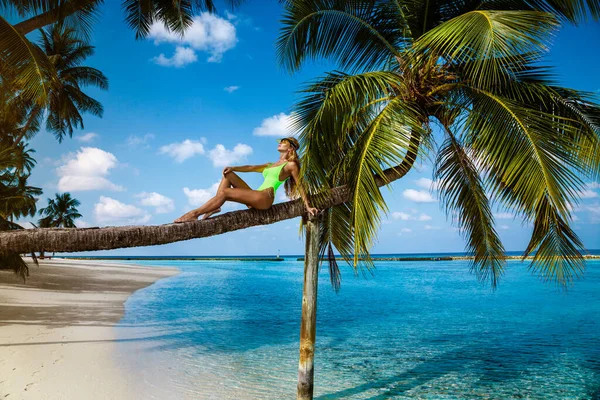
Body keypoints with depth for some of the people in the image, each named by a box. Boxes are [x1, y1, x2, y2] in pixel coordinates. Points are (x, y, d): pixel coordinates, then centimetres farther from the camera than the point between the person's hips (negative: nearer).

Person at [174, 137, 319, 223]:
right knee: (228, 174, 6)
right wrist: (233, 168, 2)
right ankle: (214, 206, -12)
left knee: (225, 192, -20)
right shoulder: (271, 165, 29)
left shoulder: (291, 165, 6)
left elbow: (299, 186, 2)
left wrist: (307, 206, -3)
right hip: (255, 198, 9)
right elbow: (251, 168, 19)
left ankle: (194, 213, -16)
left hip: (265, 197, -8)